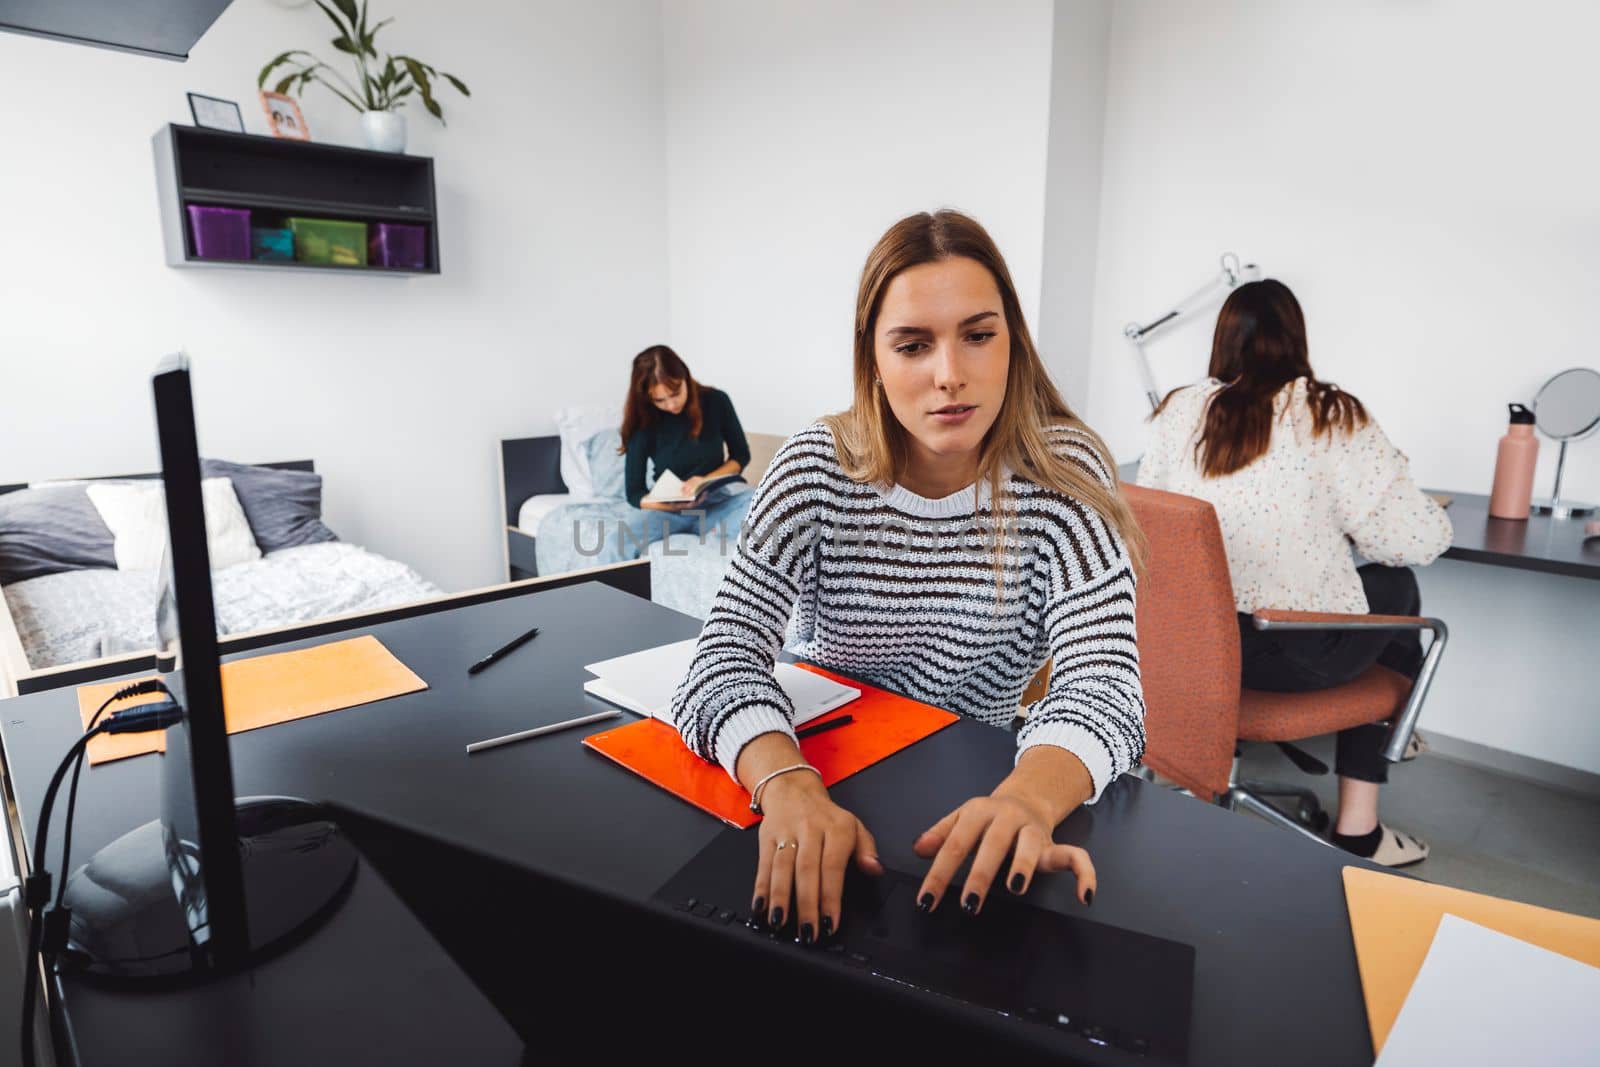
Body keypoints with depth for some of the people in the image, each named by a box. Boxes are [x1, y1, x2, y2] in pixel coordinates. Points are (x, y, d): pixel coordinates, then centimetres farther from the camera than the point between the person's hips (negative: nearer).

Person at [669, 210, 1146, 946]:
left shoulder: (1061, 472, -12)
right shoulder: (818, 469, -11)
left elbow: (1101, 682, -20)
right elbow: (729, 651, -18)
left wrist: (1026, 799, -42)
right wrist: (788, 786, -38)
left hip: (975, 798, 1)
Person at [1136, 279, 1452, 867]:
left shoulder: (1179, 410, 3)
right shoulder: (1332, 415, -6)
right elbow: (1415, 539, -8)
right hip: (1296, 656, -4)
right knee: (1395, 585, 26)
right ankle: (1357, 828, 33)